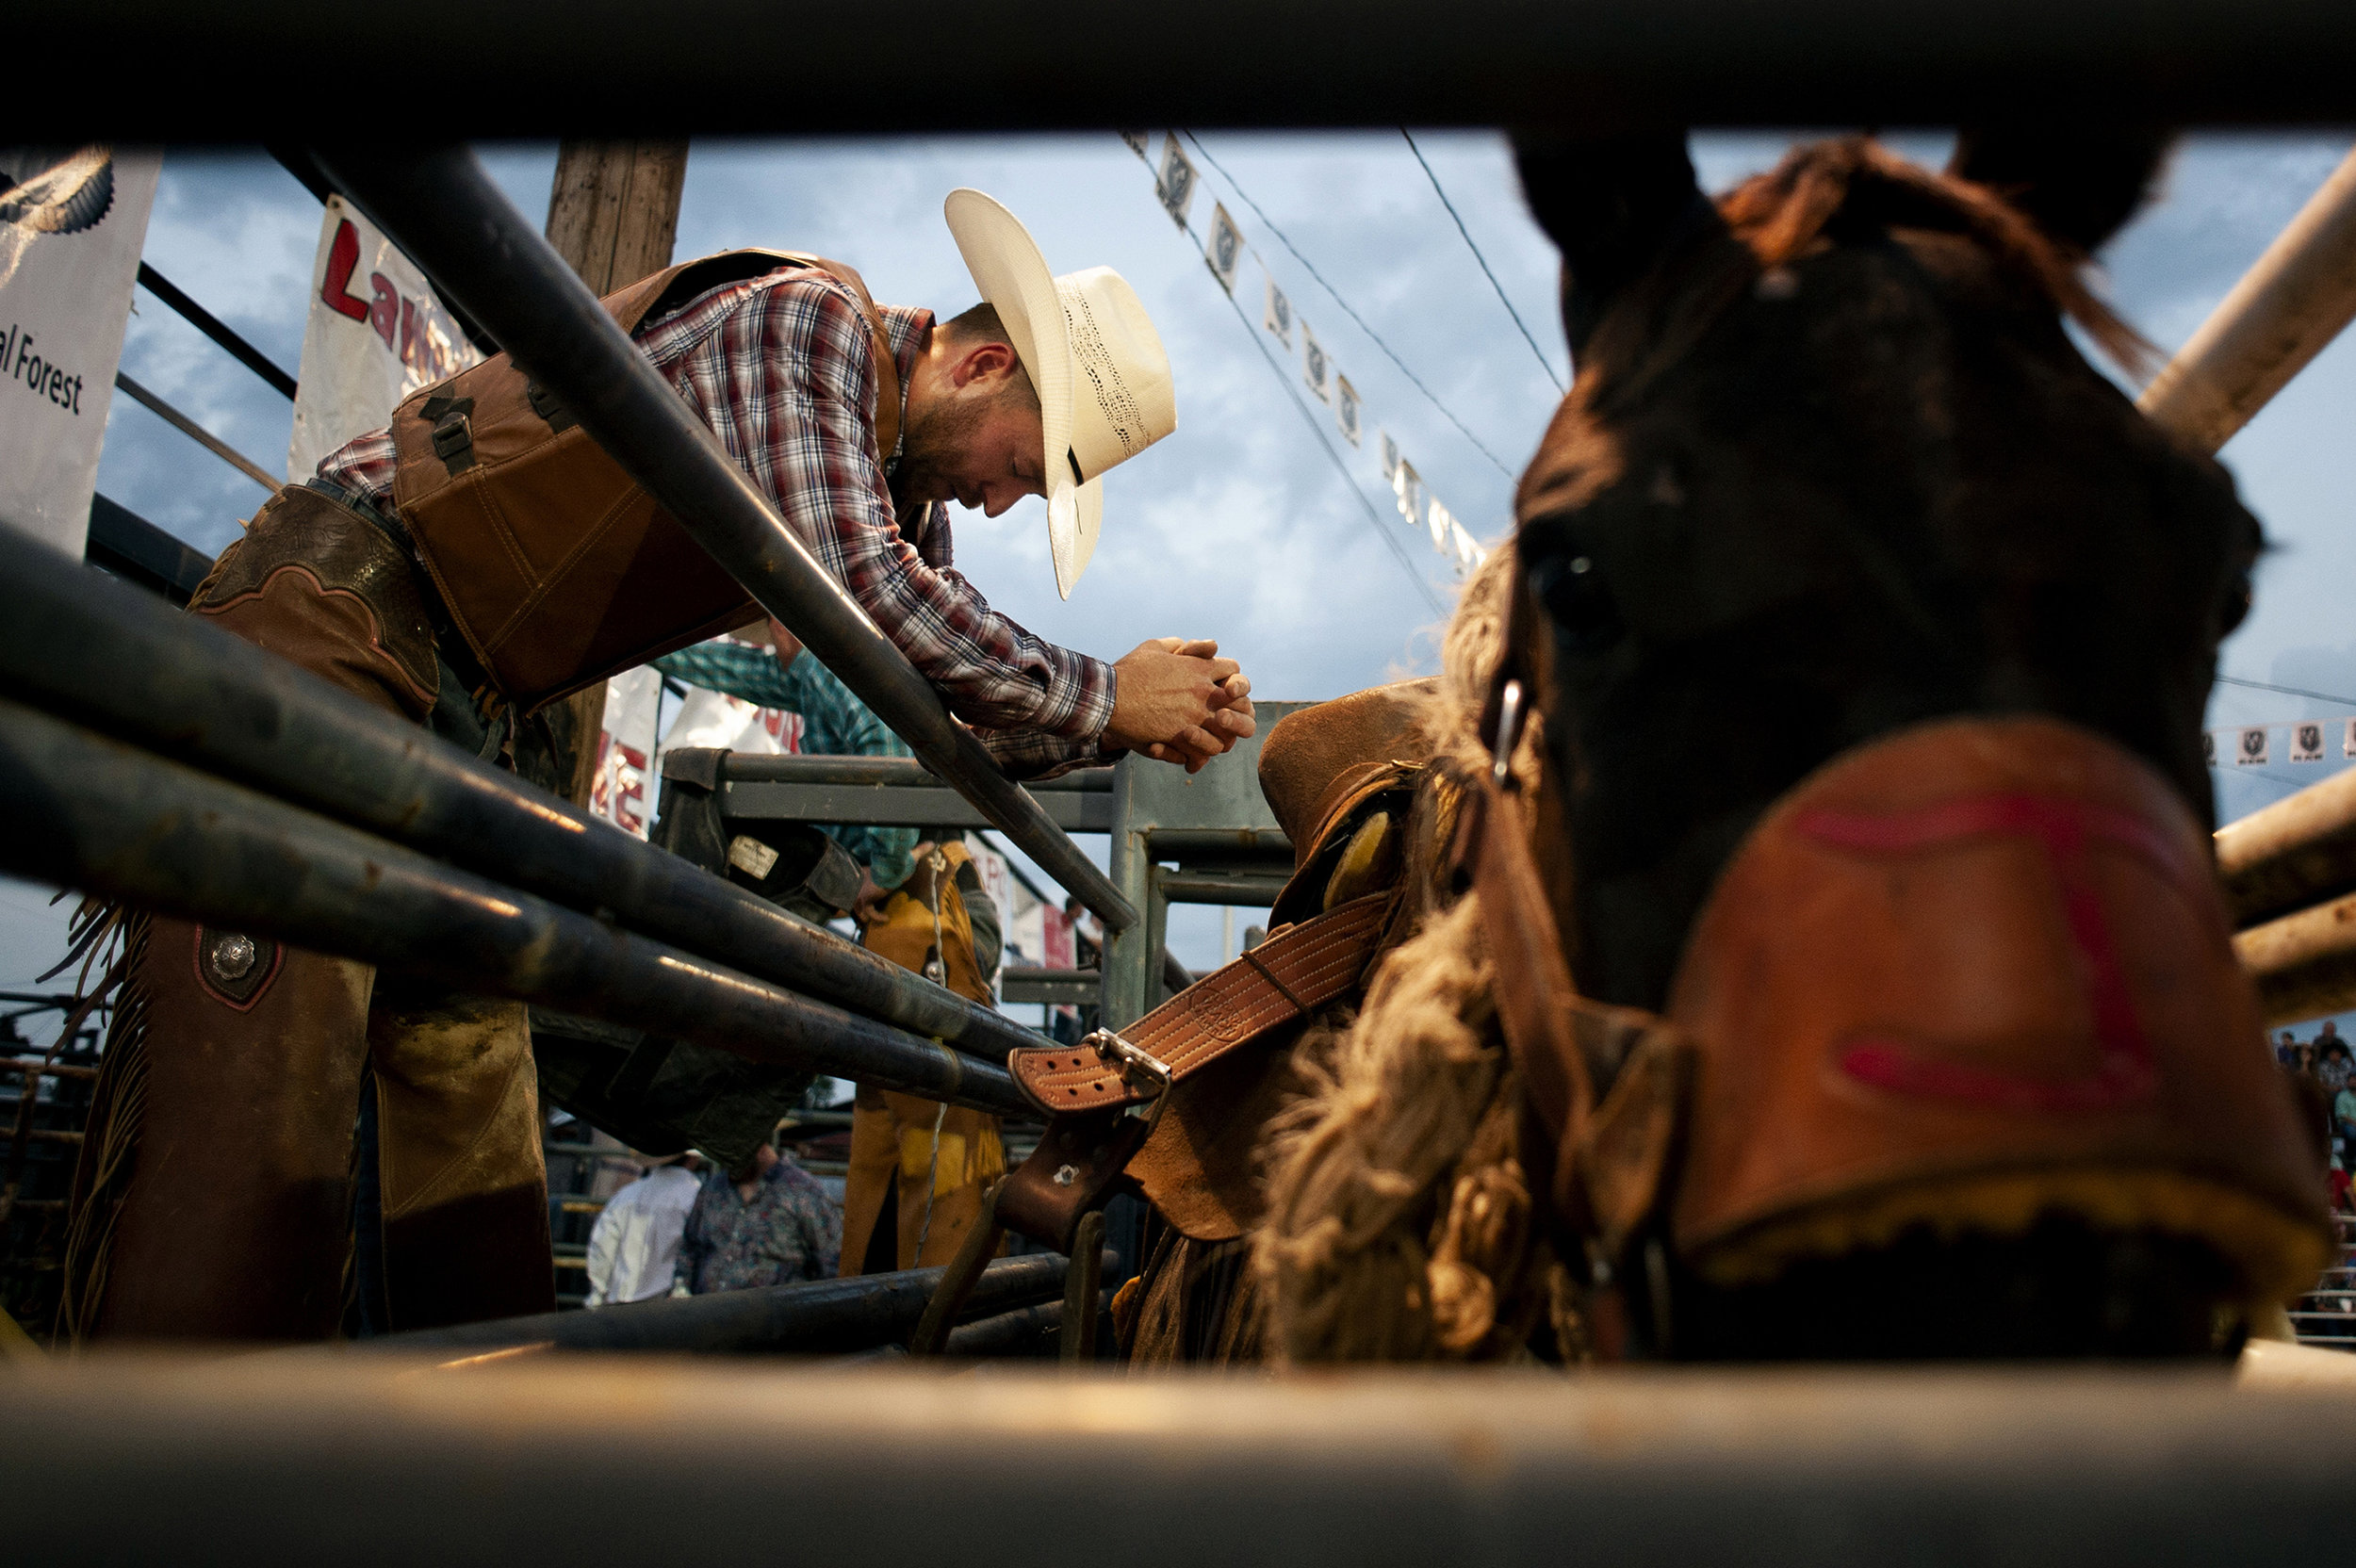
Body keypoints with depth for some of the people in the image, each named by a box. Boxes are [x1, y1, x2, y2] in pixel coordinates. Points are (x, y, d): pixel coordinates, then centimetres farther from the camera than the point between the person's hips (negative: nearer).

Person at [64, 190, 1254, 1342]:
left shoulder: (901, 484, 12)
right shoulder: (806, 315, -15)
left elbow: (953, 724, 14)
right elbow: (859, 590, -29)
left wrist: (1132, 726, -2)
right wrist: (1098, 696, -19)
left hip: (478, 727, 9)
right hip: (331, 634, -9)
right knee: (248, 1124, -17)